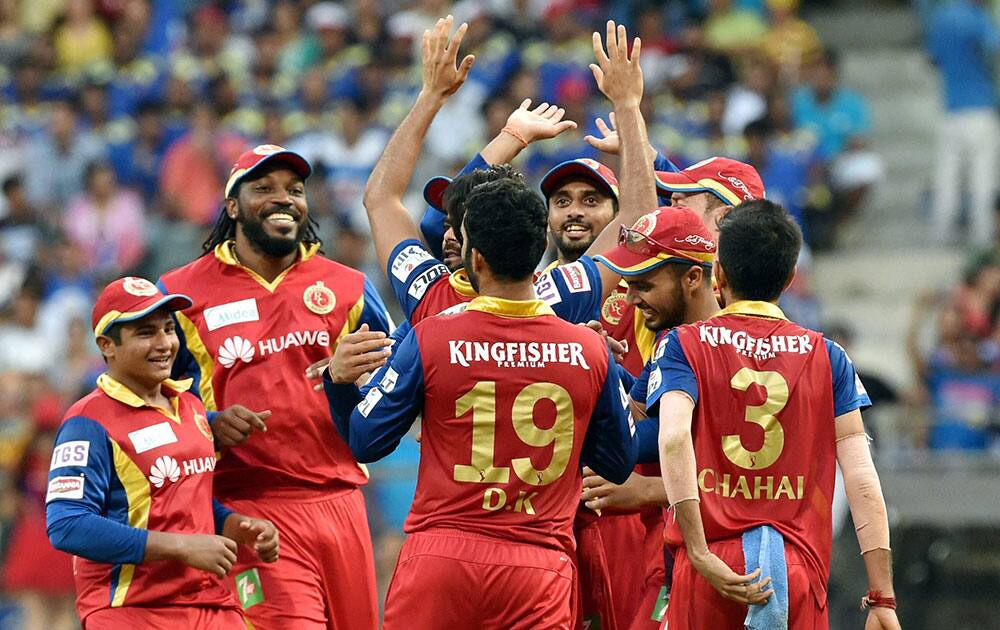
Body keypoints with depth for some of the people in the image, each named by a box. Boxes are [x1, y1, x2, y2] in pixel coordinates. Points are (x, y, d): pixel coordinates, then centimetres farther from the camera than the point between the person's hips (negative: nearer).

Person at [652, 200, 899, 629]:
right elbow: (861, 479, 1)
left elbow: (674, 438, -15)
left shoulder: (685, 346, 4)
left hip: (711, 567, -1)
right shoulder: (826, 357, 9)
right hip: (801, 567, 1)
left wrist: (701, 556, -18)